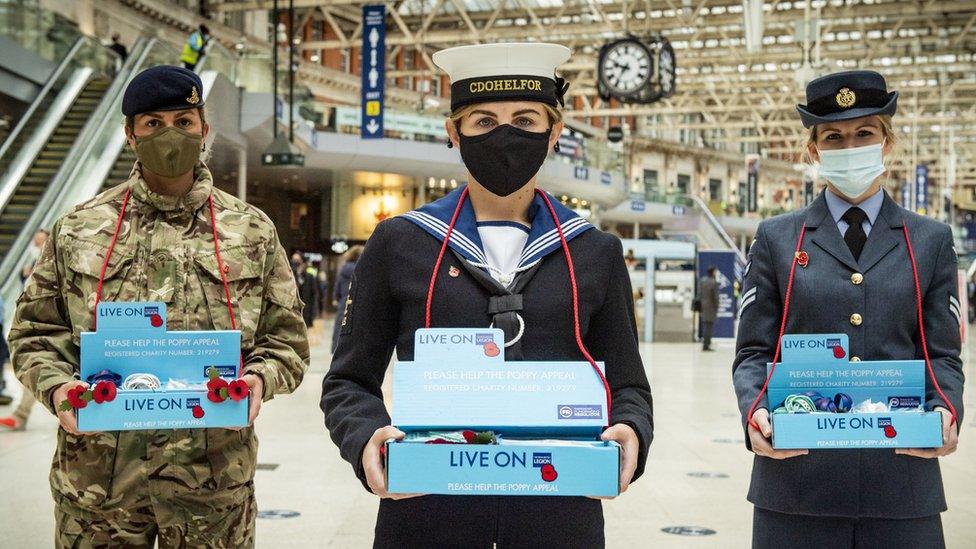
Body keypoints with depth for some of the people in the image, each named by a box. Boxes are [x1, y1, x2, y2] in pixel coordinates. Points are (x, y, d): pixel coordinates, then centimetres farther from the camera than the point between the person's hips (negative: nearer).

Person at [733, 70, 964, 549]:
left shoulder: (931, 241, 12)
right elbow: (753, 352, 6)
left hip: (902, 474, 1)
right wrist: (756, 411, -14)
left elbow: (942, 355, 9)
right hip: (795, 472, -1)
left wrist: (946, 412, -12)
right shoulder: (776, 239, 9)